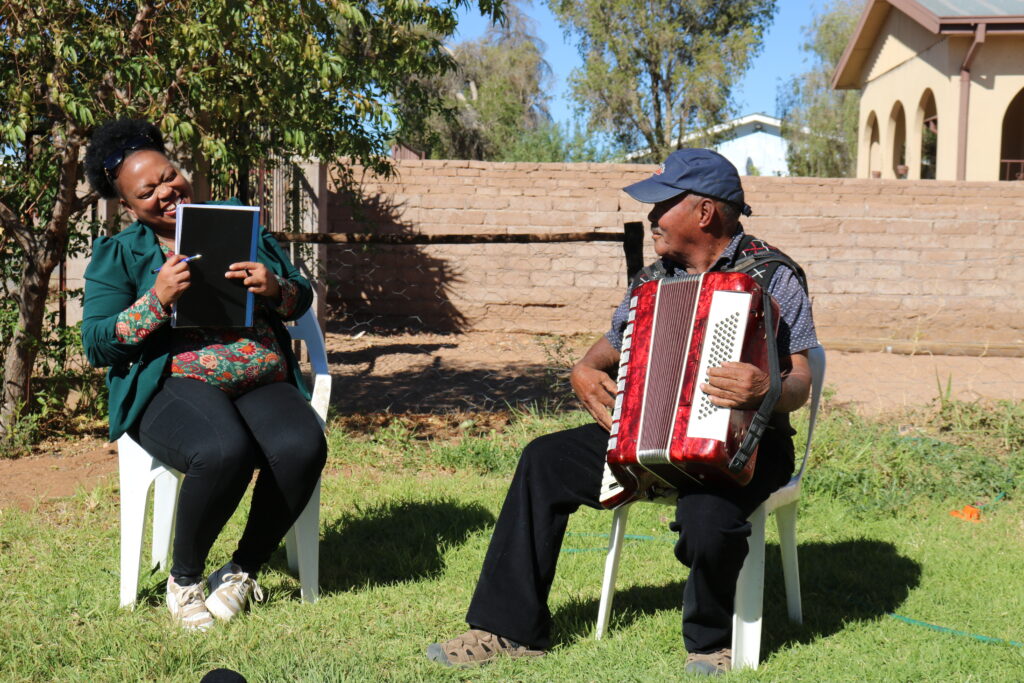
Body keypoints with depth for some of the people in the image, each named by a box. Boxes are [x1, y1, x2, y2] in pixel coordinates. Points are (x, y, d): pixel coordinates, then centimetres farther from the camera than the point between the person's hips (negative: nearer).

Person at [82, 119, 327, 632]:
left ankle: (242, 571, -7)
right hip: (173, 387, -3)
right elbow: (95, 344, 0)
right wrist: (158, 299, -15)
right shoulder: (118, 254, 10)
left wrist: (275, 288, -8)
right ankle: (184, 579, -9)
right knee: (223, 451, -37)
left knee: (302, 448, -31)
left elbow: (302, 299, 16)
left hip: (263, 381, 3)